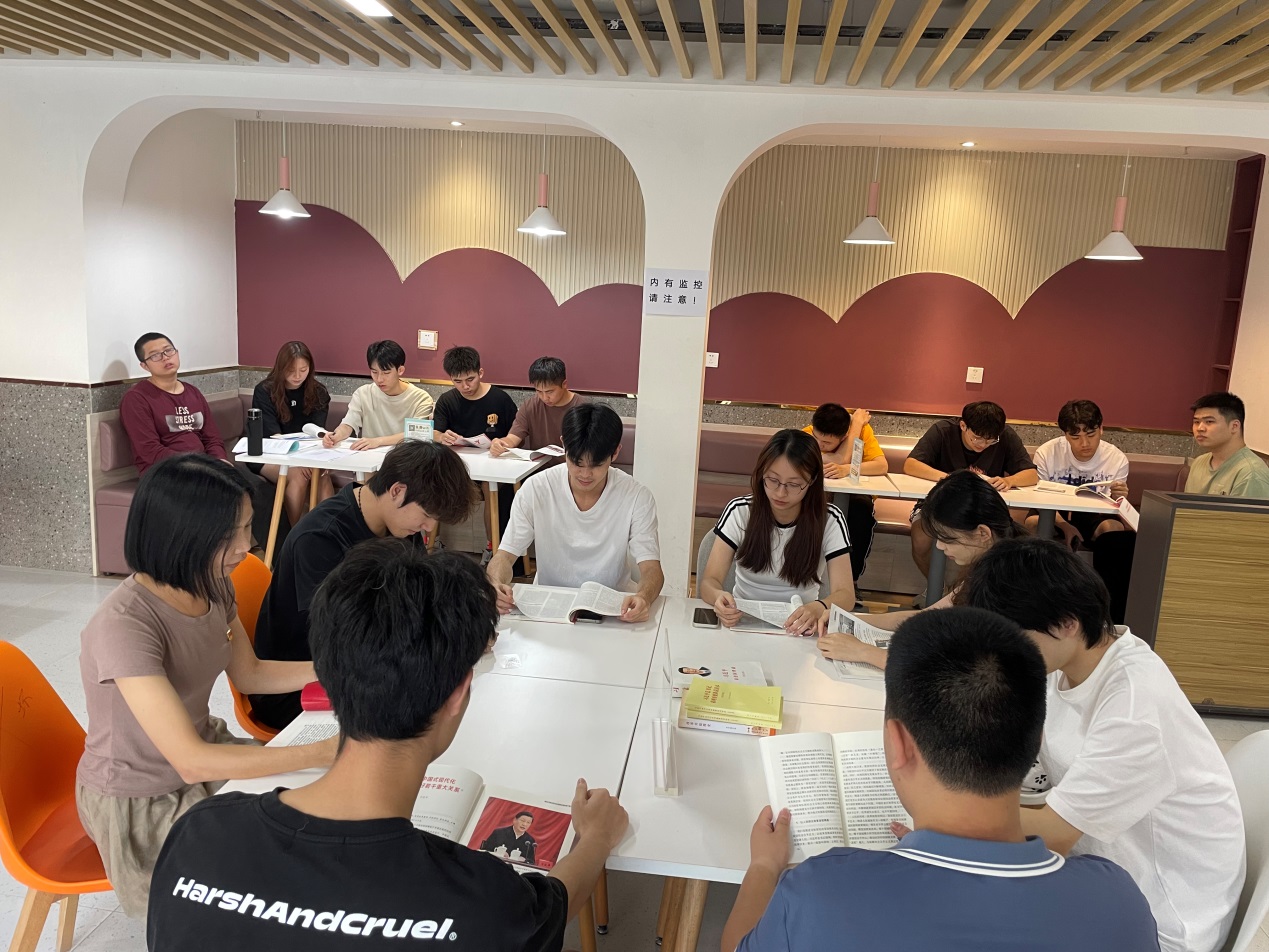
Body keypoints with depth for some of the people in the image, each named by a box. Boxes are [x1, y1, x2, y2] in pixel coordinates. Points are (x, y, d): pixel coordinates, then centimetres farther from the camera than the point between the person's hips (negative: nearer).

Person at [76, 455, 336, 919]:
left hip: (206, 747, 6)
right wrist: (325, 752, -36)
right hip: (138, 800, -6)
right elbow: (192, 762, -34)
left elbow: (249, 674, 5)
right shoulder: (124, 625, -33)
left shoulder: (213, 586, -11)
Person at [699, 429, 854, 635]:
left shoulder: (829, 521, -7)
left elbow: (845, 594, -13)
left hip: (798, 628, 0)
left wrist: (817, 609, -36)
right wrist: (719, 596, -35)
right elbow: (709, 581, -11)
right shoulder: (739, 512, -7)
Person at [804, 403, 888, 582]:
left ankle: (851, 579, -18)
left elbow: (882, 466, -29)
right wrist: (857, 422, -24)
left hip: (853, 494, 0)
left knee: (863, 506, -33)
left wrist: (847, 470, -46)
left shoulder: (862, 429, -17)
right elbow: (841, 460, -31)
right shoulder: (806, 435, -21)